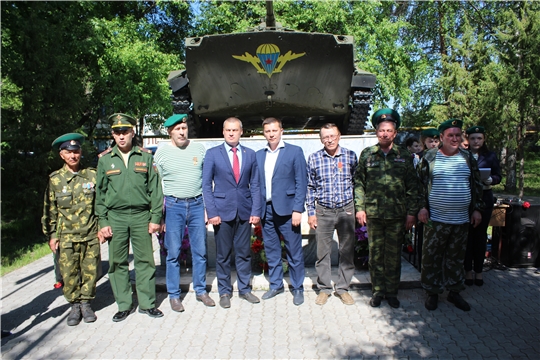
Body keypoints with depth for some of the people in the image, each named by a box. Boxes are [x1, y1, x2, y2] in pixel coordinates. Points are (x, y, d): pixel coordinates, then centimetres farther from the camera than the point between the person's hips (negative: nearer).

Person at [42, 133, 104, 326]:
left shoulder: (92, 175, 2)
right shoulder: (55, 179, 2)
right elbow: (49, 210, 6)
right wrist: (51, 235, 3)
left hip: (91, 234, 0)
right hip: (66, 236, 0)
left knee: (90, 271, 6)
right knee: (68, 273, 5)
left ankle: (86, 303, 24)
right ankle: (74, 305, 23)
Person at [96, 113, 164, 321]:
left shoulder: (145, 157, 4)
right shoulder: (105, 159, 6)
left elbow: (155, 189, 3)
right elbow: (100, 192, 7)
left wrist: (155, 217, -3)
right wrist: (102, 221, 1)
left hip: (141, 216, -1)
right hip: (115, 217, 1)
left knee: (145, 260, 4)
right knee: (117, 263, 7)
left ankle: (147, 303, 18)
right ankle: (124, 306, 21)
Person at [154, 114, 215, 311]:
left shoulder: (199, 148, 5)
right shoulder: (162, 152, 1)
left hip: (197, 204, 2)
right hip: (173, 205, -1)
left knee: (200, 251, 8)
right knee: (173, 252, 5)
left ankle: (201, 290, 24)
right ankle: (174, 295, 19)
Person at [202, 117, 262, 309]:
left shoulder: (250, 154, 7)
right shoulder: (212, 154, 1)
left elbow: (255, 185, 6)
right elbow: (206, 185, -2)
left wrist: (256, 211, -2)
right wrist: (212, 212, -10)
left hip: (245, 211, 2)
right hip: (222, 211, -2)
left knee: (244, 253, 11)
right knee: (223, 254, 8)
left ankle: (244, 289, 26)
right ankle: (224, 292, 23)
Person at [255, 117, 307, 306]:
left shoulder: (294, 151, -1)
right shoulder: (259, 155, 11)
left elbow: (301, 183, -5)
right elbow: (257, 184, 12)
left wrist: (297, 210, -11)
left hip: (286, 209, -4)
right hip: (266, 209, 4)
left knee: (294, 251, 4)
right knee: (271, 250, 13)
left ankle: (297, 288, 19)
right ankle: (276, 285, 28)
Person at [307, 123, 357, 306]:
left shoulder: (350, 156, 0)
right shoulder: (314, 158, 0)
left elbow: (357, 183, 7)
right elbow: (311, 187, 5)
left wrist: (358, 208, 3)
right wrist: (311, 212, 2)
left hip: (346, 210, 1)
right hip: (323, 211, 0)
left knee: (347, 251, 8)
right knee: (322, 252, 6)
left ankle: (343, 288, 25)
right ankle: (324, 288, 23)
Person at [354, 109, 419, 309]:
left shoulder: (404, 156, 3)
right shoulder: (367, 154, 4)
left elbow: (412, 186, 4)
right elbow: (359, 182, 5)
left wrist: (412, 212, 0)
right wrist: (359, 207, -2)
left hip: (397, 215, 0)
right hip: (373, 213, 0)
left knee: (394, 255, 9)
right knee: (375, 254, 9)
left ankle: (392, 292, 25)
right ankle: (377, 291, 24)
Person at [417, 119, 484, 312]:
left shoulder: (468, 158, 7)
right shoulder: (430, 157, -2)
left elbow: (476, 185, 12)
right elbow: (420, 184, -1)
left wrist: (477, 209, 8)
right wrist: (422, 207, -7)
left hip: (461, 219, 3)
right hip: (435, 219, -3)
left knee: (456, 257, 14)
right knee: (431, 257, 4)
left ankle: (454, 291, 28)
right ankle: (432, 292, 19)